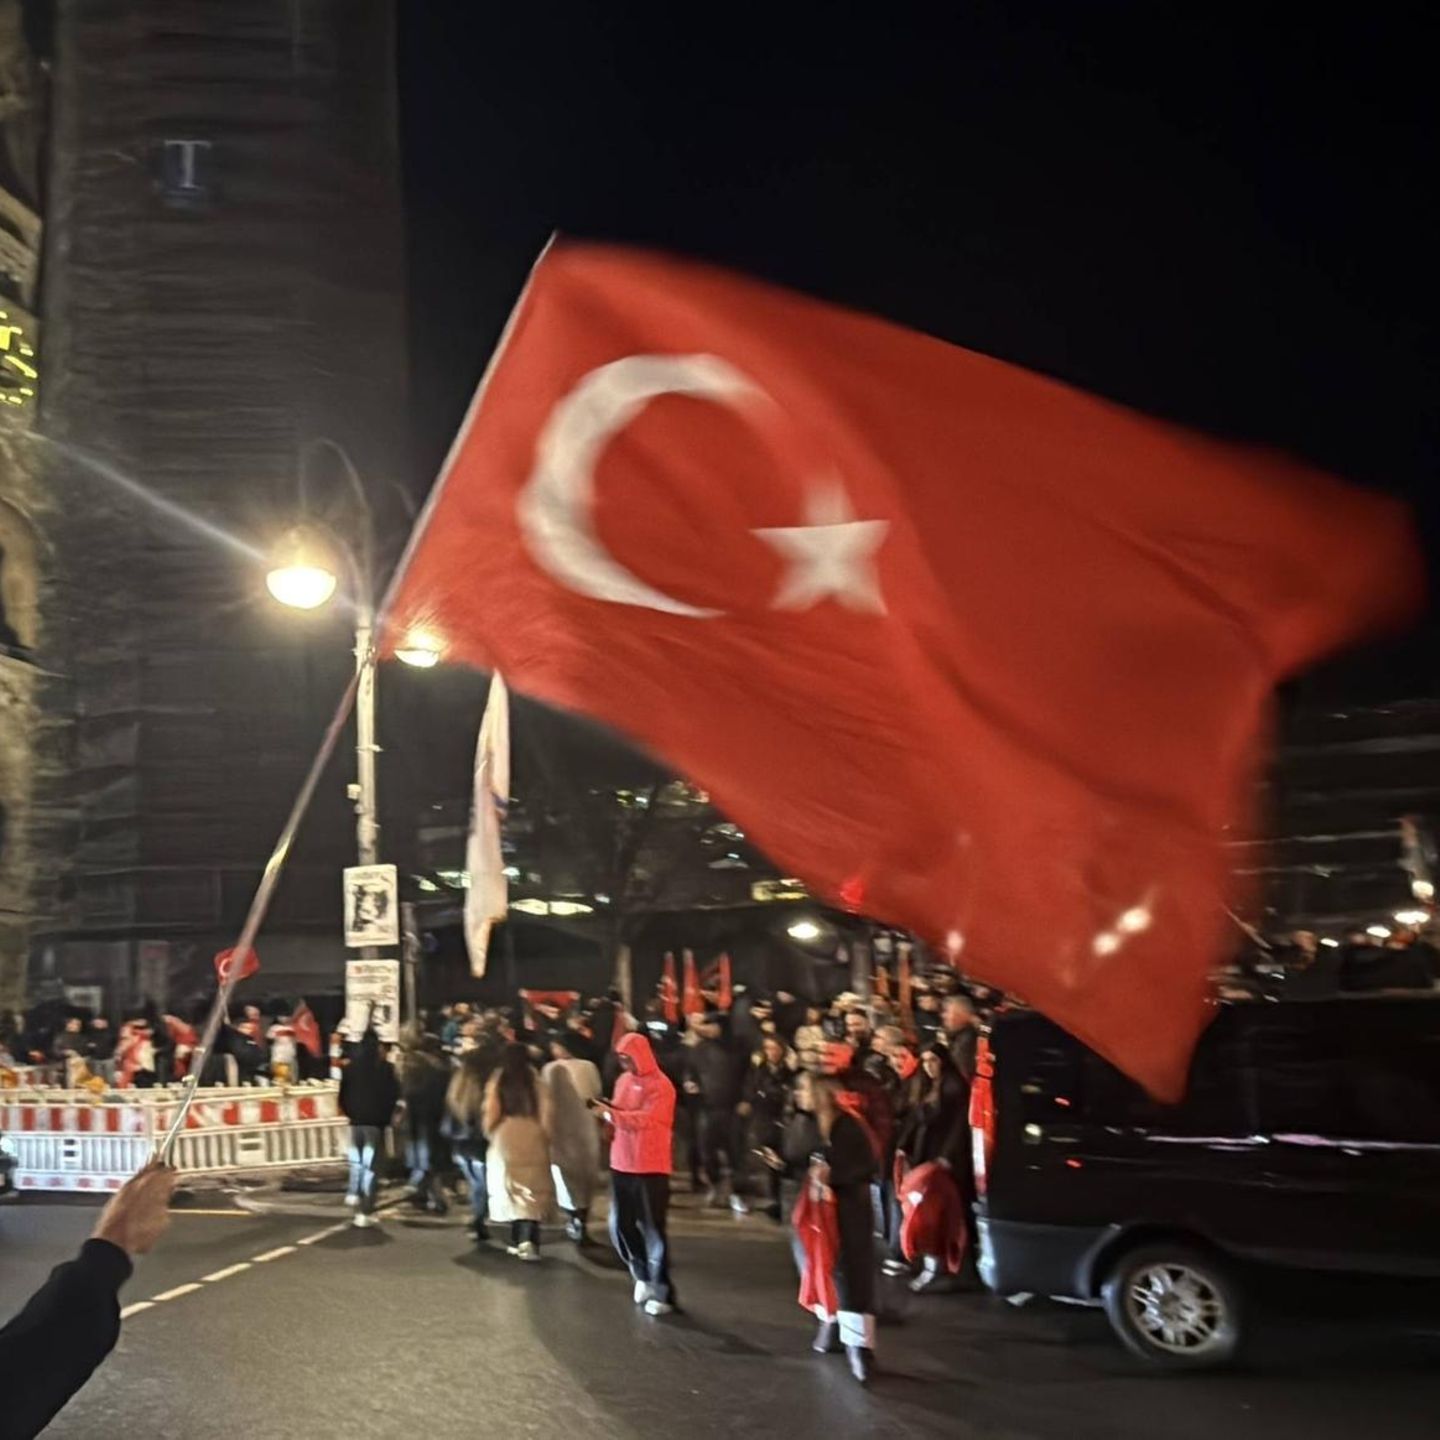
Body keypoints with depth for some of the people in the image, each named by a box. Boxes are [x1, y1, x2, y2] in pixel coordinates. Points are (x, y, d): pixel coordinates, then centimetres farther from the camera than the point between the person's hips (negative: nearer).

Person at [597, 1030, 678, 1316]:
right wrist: (610, 1111, -6)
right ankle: (642, 1275, 31)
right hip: (622, 1164, 7)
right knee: (620, 1226, 10)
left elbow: (647, 1119, -26)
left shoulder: (660, 1086, -14)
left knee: (652, 1229, -2)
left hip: (651, 1167, -7)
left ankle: (662, 1292, 7)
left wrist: (612, 1114, -30)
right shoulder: (624, 1080, 10)